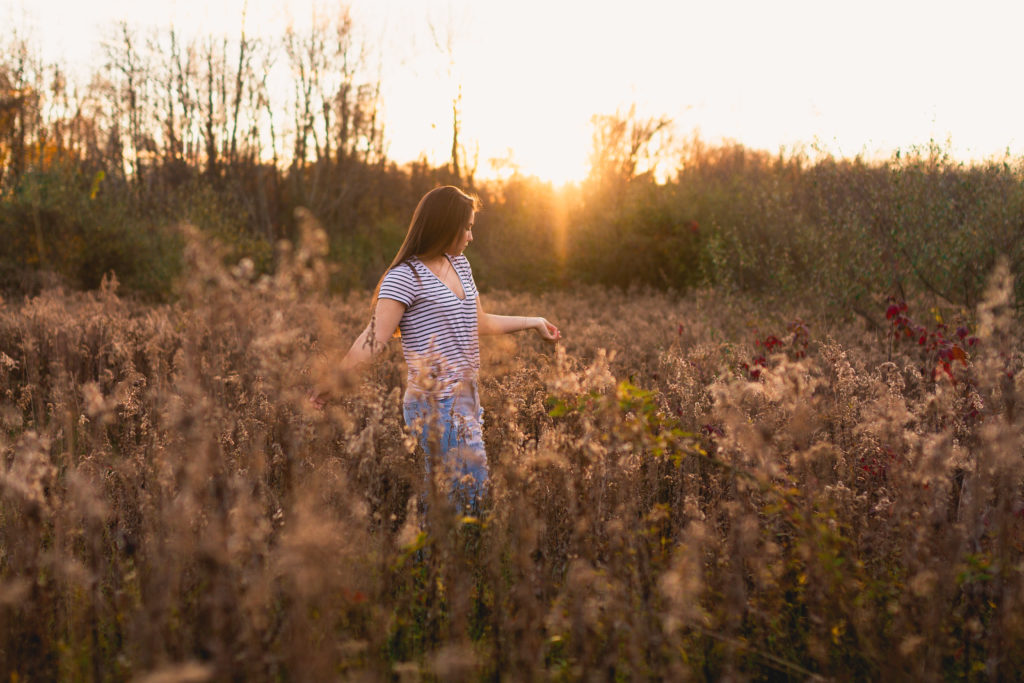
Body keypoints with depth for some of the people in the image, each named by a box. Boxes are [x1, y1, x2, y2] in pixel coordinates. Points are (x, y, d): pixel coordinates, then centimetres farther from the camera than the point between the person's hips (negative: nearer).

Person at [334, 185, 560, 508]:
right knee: (472, 492, -12)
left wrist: (534, 321, 35)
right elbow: (373, 340, -16)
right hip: (436, 406, -8)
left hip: (467, 400, 8)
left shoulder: (460, 265, 15)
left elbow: (480, 323, 27)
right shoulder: (406, 276, -11)